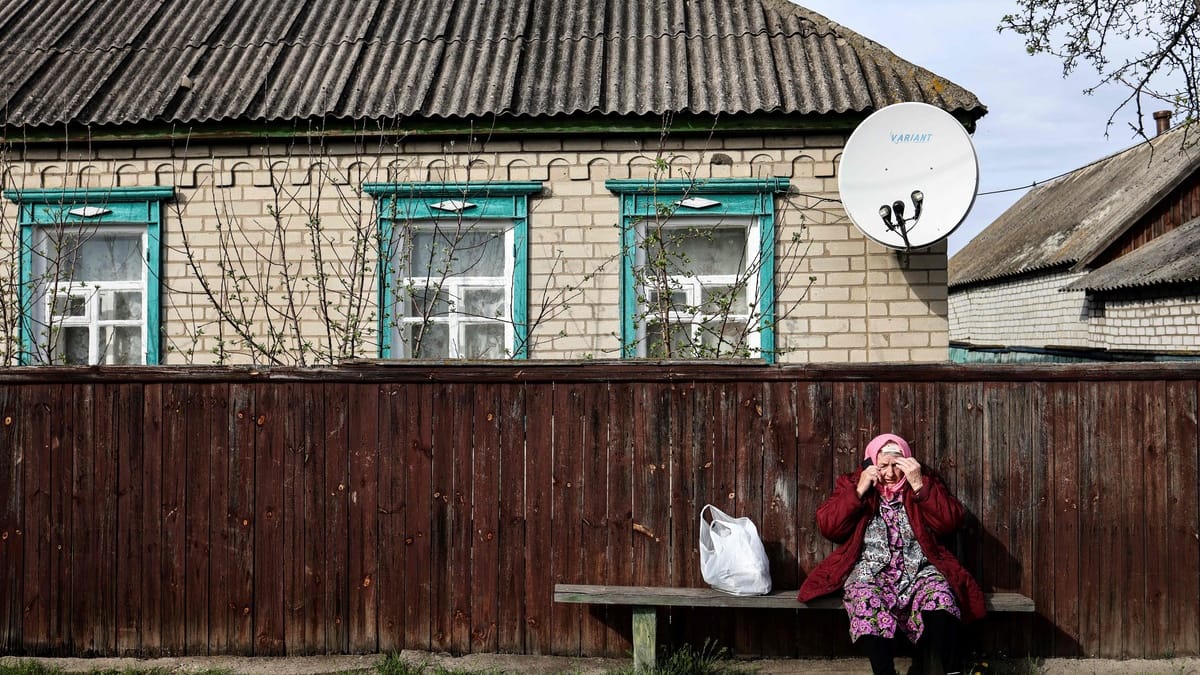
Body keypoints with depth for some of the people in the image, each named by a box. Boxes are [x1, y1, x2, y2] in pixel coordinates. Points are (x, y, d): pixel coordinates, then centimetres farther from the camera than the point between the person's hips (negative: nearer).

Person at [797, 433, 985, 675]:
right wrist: (859, 491, -7)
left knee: (940, 596, -32)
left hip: (918, 569, 1)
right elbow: (827, 527, 0)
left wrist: (919, 486, -10)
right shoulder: (852, 483, 12)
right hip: (870, 570, -1)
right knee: (868, 602, -35)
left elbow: (951, 522, -1)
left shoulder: (924, 482, 15)